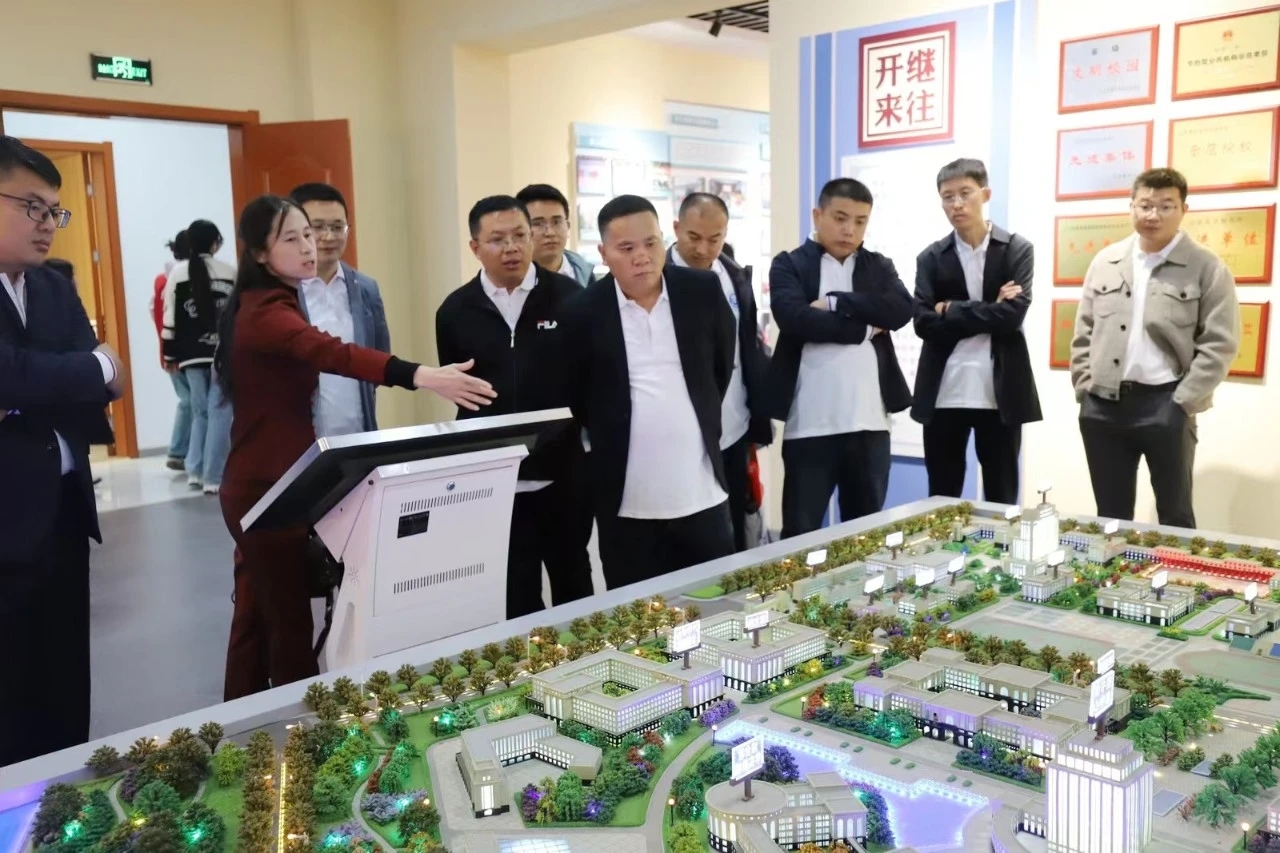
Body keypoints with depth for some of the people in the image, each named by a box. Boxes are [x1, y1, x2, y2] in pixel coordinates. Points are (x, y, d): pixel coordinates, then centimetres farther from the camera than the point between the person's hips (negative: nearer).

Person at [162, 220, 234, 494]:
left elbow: (170, 316, 3)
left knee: (200, 411, 16)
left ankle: (195, 471, 15)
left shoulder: (177, 273, 3)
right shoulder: (229, 272, 0)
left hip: (191, 354, 2)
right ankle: (213, 478, 0)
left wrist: (170, 354, 9)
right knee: (219, 412, 1)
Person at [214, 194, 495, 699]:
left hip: (258, 483, 11)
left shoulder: (264, 305, 14)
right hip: (267, 487, -11)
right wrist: (421, 376, -53)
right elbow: (330, 353, -39)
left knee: (256, 615, 18)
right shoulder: (267, 311, -20)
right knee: (289, 622, -3)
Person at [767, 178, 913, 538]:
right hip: (810, 426, -3)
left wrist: (835, 302, -11)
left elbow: (901, 310, -5)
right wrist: (865, 327, -10)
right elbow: (795, 318, -15)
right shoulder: (789, 265, 3)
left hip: (869, 423, 4)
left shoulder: (879, 266, 14)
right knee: (800, 534, 3)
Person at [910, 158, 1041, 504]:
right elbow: (924, 324, -6)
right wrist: (987, 312, -11)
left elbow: (1013, 315, -11)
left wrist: (952, 310, -8)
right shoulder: (931, 258, 7)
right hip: (944, 395, 1)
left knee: (1002, 501, 9)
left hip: (1000, 394, -1)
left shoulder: (1017, 249, 3)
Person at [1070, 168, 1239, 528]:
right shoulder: (1105, 261, 9)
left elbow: (1219, 343, -6)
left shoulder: (1207, 268, -3)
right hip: (1102, 405, 4)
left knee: (1174, 513, 7)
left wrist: (1182, 402, -11)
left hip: (1165, 406, -3)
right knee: (1111, 514, 13)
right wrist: (1084, 387, 4)